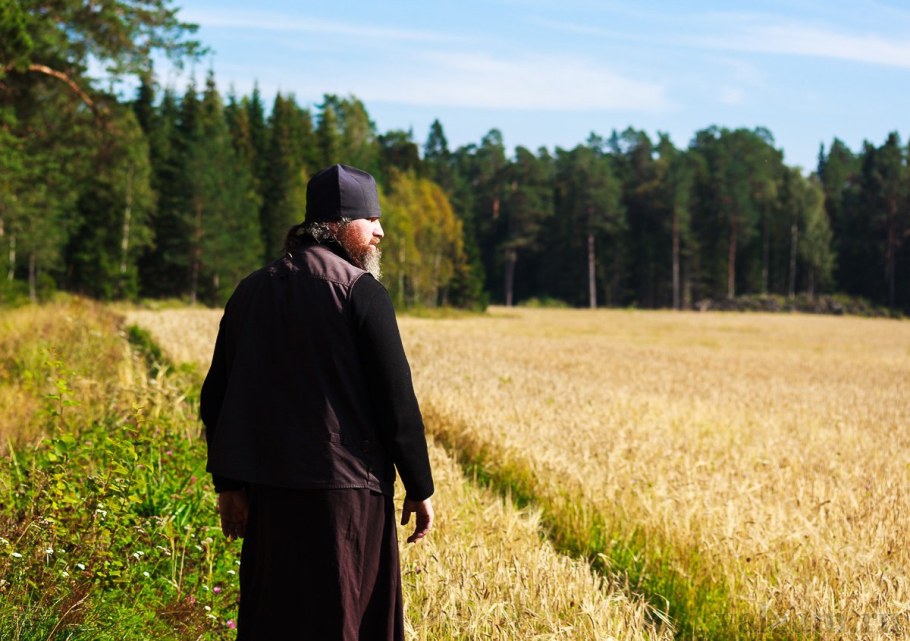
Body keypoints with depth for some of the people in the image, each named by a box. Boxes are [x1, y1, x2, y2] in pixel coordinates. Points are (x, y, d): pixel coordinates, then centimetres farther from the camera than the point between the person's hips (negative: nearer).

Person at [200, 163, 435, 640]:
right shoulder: (361, 292, -8)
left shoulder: (252, 291, 10)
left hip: (268, 492, 6)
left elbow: (216, 396, 12)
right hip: (346, 491, -6)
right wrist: (419, 488, -2)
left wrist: (229, 484, 18)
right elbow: (396, 399, -10)